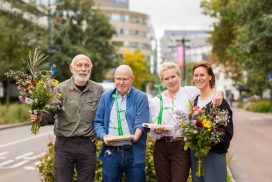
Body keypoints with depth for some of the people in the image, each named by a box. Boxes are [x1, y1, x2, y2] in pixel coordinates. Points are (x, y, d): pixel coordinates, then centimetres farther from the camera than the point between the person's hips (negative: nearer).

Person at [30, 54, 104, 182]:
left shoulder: (98, 90, 4)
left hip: (88, 144, 2)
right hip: (64, 143, -1)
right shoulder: (61, 89, -1)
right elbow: (50, 114, -3)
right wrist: (40, 118, -24)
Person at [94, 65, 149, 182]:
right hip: (110, 152, 2)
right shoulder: (106, 97, 11)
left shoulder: (141, 97, 2)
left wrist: (136, 136, -28)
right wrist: (103, 136, -10)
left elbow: (141, 123, -8)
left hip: (134, 153, -2)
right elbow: (98, 121, 9)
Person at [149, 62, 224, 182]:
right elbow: (153, 132, 10)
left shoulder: (189, 92, 4)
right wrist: (157, 131, -12)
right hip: (161, 148, 2)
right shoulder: (155, 101, 9)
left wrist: (219, 93, -13)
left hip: (182, 148, -2)